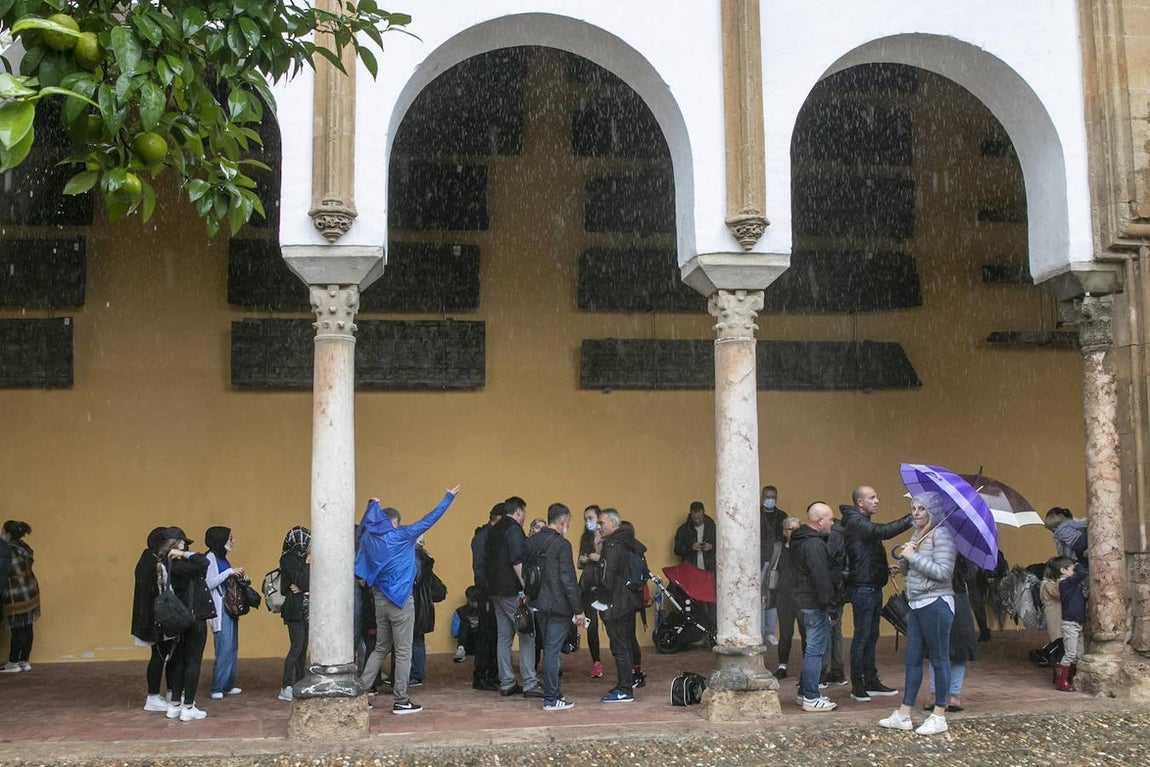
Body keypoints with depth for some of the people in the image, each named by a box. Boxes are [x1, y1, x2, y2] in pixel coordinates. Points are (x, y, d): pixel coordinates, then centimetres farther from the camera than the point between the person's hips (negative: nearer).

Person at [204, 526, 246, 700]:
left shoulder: (223, 558, 18)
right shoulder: (210, 558, -8)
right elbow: (209, 583, -17)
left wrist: (239, 576, 6)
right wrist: (230, 572, -16)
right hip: (220, 609, -9)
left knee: (232, 648, 9)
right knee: (224, 648, -11)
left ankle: (228, 685, 14)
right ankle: (217, 688, -7)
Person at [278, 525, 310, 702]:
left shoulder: (301, 559, 14)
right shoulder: (289, 560, -10)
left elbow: (310, 584, 8)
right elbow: (302, 583, -19)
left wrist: (301, 588, -12)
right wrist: (308, 563, -10)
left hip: (306, 609, 8)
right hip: (295, 609, -8)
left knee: (303, 647, 9)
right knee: (296, 647, -12)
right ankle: (286, 687, -11)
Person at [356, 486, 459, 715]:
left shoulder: (369, 538, 5)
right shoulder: (401, 536, -10)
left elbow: (364, 525, 29)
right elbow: (428, 520, -8)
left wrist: (372, 505, 37)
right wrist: (449, 498, 0)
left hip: (380, 599, 6)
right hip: (401, 601, -6)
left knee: (381, 648, 18)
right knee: (403, 651, -1)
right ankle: (401, 701, 1)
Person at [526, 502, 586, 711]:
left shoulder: (532, 541, 7)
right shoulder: (561, 544, -15)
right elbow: (568, 580, -16)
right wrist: (578, 609, -11)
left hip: (538, 604, 7)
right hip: (558, 606, -7)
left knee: (549, 649, 17)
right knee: (552, 650, -4)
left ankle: (553, 692, 26)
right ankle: (551, 699, 1)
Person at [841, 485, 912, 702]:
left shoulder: (863, 523, 19)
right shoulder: (855, 522, -14)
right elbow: (882, 532, -29)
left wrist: (884, 568, 15)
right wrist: (911, 519, -31)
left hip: (873, 586, 10)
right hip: (862, 588, -10)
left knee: (871, 637, 14)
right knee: (862, 637, -5)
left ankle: (871, 682, 22)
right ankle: (857, 685, 1)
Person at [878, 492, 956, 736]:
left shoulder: (941, 535, -11)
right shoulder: (916, 535, 15)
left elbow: (943, 572, -20)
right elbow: (905, 569, 17)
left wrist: (914, 556, -16)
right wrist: (904, 556, -4)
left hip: (935, 604, -9)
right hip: (916, 604, 9)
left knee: (939, 659, 0)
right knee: (912, 660, 11)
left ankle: (939, 716, 8)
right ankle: (903, 715, 16)